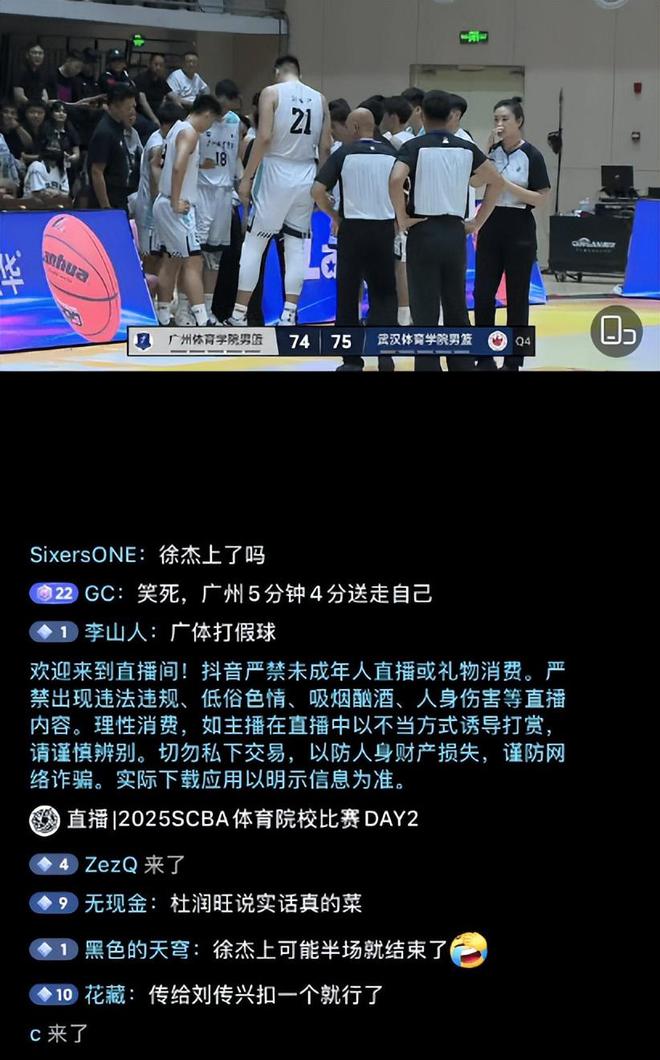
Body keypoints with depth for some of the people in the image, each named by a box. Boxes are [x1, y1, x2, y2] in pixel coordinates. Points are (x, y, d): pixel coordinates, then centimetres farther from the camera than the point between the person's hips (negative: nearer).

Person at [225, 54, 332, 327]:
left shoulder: (271, 92, -4)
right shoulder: (319, 99, 10)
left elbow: (264, 138, -13)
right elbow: (325, 147, 7)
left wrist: (246, 179, -9)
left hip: (276, 174, -4)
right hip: (306, 178, 4)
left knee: (253, 245, 3)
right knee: (296, 247, 9)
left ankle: (238, 316, 3)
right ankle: (288, 316, 8)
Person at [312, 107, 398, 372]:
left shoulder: (344, 153, -4)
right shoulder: (391, 154, 2)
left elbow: (317, 191, -10)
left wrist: (335, 216, 4)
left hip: (352, 229, -2)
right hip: (384, 229, 2)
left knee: (348, 294, 7)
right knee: (384, 292, 12)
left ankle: (352, 359, 8)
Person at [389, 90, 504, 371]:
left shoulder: (414, 146, -6)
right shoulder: (465, 148, 7)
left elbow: (395, 181, -23)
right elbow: (496, 182, 10)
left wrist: (402, 218, -11)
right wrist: (478, 222, 13)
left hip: (424, 232, -4)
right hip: (455, 233, 4)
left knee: (425, 312, -1)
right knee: (457, 308, 13)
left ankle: (428, 367, -2)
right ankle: (463, 365, 16)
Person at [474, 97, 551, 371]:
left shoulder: (531, 155, -7)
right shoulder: (492, 150, 6)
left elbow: (541, 198, -11)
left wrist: (507, 185, -17)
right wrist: (489, 147, -13)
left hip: (519, 230, -4)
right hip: (491, 227, 4)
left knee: (516, 298, 2)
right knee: (482, 294, 2)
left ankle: (513, 361, 11)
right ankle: (485, 358, 13)